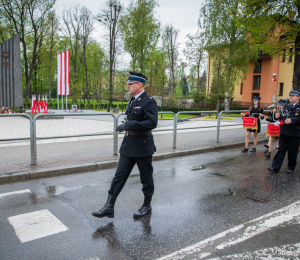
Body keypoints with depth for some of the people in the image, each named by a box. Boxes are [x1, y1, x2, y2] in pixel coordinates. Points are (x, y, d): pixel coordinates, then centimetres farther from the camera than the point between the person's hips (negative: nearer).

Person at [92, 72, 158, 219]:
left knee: (146, 177, 8)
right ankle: (109, 207, 14)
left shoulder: (149, 102, -14)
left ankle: (147, 206, 27)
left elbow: (152, 123, -25)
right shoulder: (132, 101, 13)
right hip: (128, 146, 8)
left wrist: (128, 125, -27)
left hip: (143, 146, -8)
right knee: (119, 175, 7)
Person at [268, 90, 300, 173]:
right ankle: (275, 167, 5)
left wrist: (292, 120, -24)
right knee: (281, 150, 5)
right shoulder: (285, 106, 14)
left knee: (292, 152, 7)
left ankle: (291, 168, 22)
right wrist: (279, 116, -1)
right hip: (284, 132, 4)